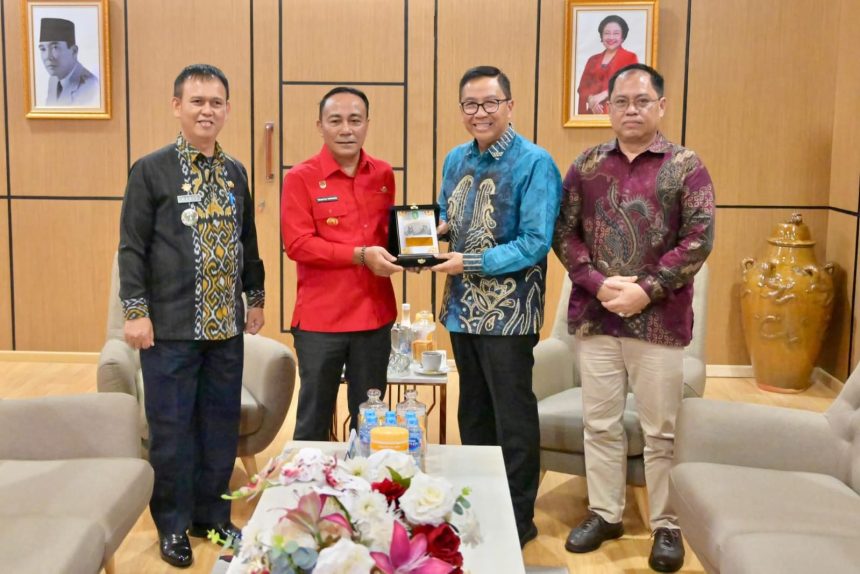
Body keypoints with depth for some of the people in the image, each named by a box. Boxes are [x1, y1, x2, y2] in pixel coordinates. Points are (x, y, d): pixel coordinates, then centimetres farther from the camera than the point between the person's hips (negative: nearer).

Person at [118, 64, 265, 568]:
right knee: (171, 428, 4)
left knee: (222, 424, 10)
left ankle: (211, 514, 26)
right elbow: (132, 247, -6)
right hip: (170, 326, -4)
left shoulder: (236, 173, 10)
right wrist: (136, 311, -10)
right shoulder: (151, 170, -4)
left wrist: (256, 298, 15)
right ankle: (174, 524, 20)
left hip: (226, 324, 5)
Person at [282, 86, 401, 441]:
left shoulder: (383, 175, 7)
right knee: (314, 417, 8)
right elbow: (297, 245, -15)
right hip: (320, 318, -4)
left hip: (374, 315, 4)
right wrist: (361, 255, -22)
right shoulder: (300, 178, -7)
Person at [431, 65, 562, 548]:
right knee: (474, 414, 17)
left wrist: (469, 263, -19)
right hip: (463, 308, 7)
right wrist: (437, 230, -3)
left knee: (514, 421, 4)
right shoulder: (456, 159, 8)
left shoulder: (535, 163, -12)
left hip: (508, 313, -7)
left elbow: (535, 244, -18)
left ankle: (519, 519, 20)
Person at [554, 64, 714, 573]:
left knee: (661, 430, 6)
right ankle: (605, 513, 27)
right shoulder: (586, 165, 6)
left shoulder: (686, 166, -2)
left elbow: (699, 239, -7)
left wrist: (646, 289, -15)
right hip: (595, 317, 3)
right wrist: (598, 283, -11)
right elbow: (564, 232, 3)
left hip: (660, 320, -3)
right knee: (600, 423, 12)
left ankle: (668, 525, 20)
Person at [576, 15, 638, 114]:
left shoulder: (630, 58, 6)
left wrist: (604, 95, -17)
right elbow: (583, 86, 12)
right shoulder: (593, 60, 18)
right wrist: (591, 99, -11)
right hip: (593, 112, 3)